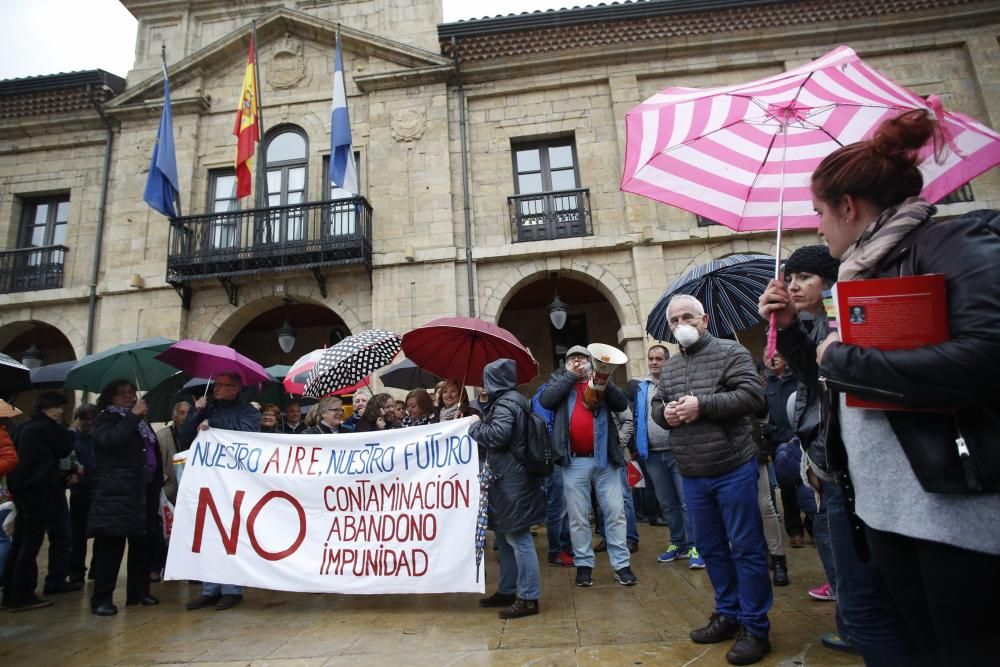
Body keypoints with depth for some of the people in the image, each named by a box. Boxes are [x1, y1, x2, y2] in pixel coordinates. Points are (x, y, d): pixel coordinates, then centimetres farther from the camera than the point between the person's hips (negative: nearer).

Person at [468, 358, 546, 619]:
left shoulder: (505, 403, -14)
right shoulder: (511, 400, 17)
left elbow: (497, 435, -26)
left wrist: (476, 424, -10)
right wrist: (481, 424, 16)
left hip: (511, 480, -11)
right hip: (506, 478, 11)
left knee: (517, 536, -4)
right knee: (505, 535, 17)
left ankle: (528, 598, 4)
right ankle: (507, 590, 29)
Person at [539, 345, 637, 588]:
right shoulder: (558, 380, 10)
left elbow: (622, 404, -2)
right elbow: (546, 401, -10)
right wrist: (570, 376, -7)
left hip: (605, 458, 1)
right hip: (573, 461, -1)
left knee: (615, 512, 6)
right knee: (578, 517, 7)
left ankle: (621, 564, 17)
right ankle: (584, 564, 20)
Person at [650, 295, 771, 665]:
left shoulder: (731, 352, -7)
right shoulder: (668, 367, 11)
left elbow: (753, 396, -17)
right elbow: (656, 405, 16)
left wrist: (701, 405, -22)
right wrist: (665, 413, -7)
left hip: (733, 471, -6)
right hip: (692, 477, 6)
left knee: (746, 549, 4)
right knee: (710, 548, 17)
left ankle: (755, 628, 19)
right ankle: (728, 614, 33)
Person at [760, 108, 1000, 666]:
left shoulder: (954, 242, -10)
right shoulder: (862, 273, 14)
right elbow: (838, 383, 22)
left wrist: (844, 359, -18)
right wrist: (790, 330, 9)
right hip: (883, 503, 8)